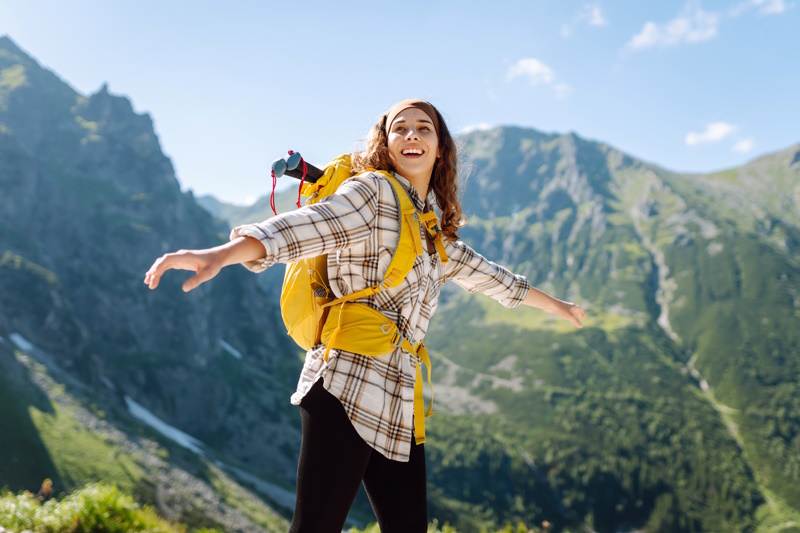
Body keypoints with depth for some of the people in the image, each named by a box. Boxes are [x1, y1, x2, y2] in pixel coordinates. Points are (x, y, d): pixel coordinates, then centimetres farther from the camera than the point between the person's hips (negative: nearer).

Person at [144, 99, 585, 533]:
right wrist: (222, 254, -35)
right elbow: (306, 226, -17)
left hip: (397, 403, 8)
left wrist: (555, 306, 48)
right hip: (347, 390, -7)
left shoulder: (436, 231, 23)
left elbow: (487, 276, 37)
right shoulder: (373, 191, 0)